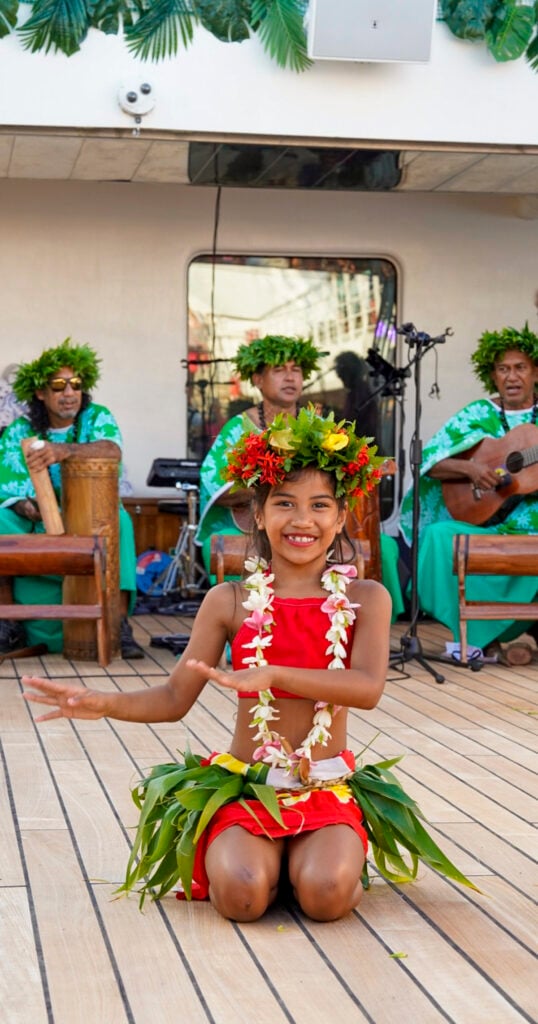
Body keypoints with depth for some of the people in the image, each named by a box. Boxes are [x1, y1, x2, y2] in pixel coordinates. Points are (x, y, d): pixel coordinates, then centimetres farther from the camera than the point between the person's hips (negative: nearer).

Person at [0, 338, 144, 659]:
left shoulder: (97, 418, 0)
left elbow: (113, 450, -24)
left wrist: (65, 450, -43)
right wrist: (26, 507, -31)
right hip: (36, 526, 1)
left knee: (118, 519, -32)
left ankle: (120, 624, -31)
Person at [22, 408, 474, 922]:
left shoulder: (364, 598, -2)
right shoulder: (230, 601, 1)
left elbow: (368, 688, -19)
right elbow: (175, 697, 0)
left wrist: (272, 675, -31)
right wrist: (103, 703, -19)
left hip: (329, 788, -1)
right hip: (242, 784, 1)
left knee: (325, 894, -29)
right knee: (242, 894, -26)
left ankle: (307, 857, 7)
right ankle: (250, 856, 10)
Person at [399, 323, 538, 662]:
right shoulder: (477, 415, 8)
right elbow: (429, 462, 2)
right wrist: (469, 468, -15)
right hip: (483, 524, 2)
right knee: (439, 535, -28)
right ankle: (482, 634, -14)